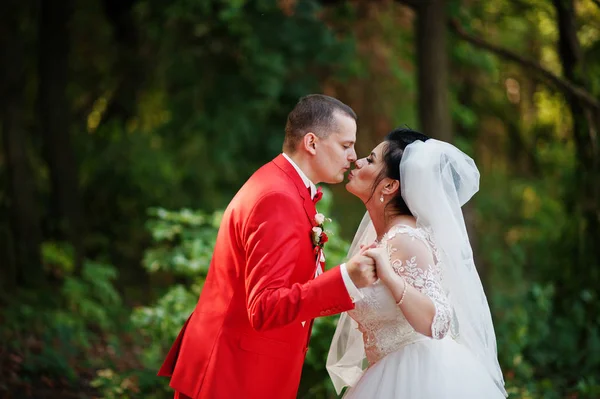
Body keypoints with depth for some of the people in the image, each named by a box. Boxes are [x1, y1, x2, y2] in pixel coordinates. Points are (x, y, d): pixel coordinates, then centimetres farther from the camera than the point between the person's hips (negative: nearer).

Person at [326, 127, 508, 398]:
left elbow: (438, 324, -26)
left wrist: (389, 276, -34)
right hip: (393, 375, 8)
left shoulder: (406, 240, -18)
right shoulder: (380, 235, 8)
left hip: (421, 377, -8)